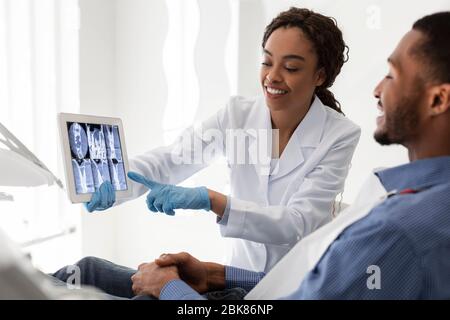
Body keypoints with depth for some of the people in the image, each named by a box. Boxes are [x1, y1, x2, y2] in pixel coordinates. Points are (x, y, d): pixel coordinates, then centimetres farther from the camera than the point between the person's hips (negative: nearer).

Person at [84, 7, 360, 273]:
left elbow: (297, 224, -24)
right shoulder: (237, 114, -5)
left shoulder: (340, 135, -15)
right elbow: (171, 159, -13)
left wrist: (210, 200, -36)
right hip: (244, 272, 3)